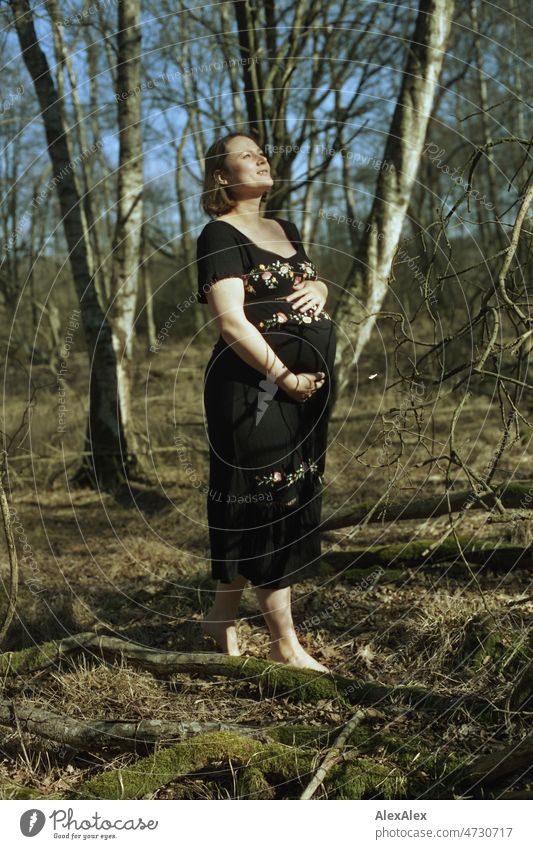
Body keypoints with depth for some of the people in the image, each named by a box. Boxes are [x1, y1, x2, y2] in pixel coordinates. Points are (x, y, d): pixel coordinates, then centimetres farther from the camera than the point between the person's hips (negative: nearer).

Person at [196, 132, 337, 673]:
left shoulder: (285, 230, 17)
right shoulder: (219, 236, -8)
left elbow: (315, 287, 29)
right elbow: (232, 322, -17)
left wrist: (317, 289, 4)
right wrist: (283, 376, -21)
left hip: (305, 387, 8)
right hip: (254, 388, -8)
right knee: (271, 505, -4)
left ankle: (222, 615, 27)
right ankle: (285, 644, 4)